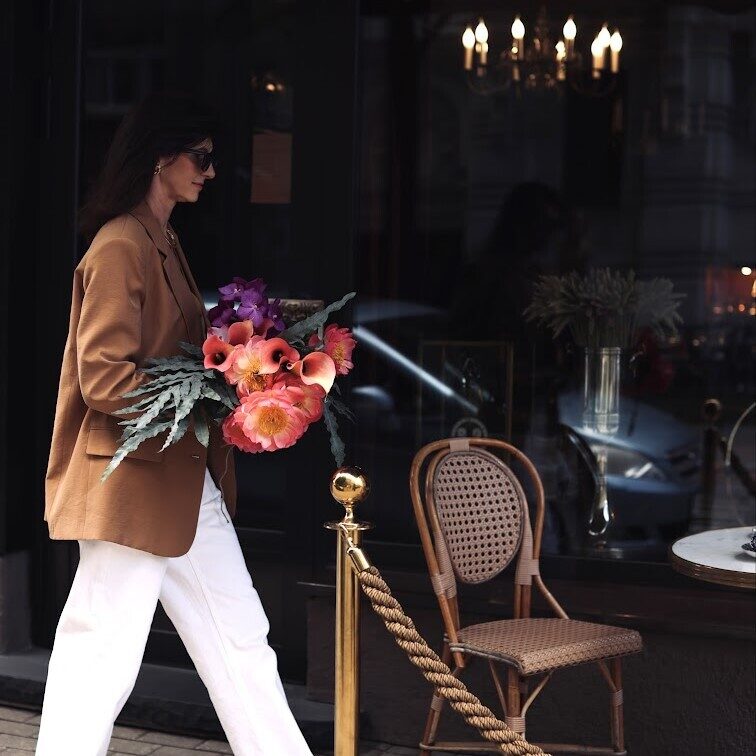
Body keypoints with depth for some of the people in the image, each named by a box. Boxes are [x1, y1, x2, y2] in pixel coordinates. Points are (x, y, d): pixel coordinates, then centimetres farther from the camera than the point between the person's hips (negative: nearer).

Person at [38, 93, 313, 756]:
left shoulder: (165, 243, 15)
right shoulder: (118, 249, -15)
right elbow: (103, 379, -20)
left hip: (190, 482, 10)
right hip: (135, 483, -10)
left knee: (241, 640, 13)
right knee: (103, 655, 1)